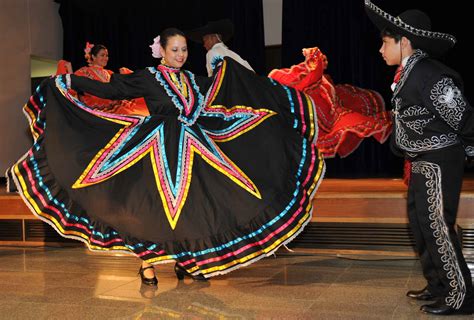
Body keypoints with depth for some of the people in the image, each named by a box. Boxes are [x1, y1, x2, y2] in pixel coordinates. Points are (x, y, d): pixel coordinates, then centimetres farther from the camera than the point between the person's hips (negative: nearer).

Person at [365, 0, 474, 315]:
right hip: (421, 163, 10)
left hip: (439, 163, -10)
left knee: (437, 227, -5)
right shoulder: (407, 75, 8)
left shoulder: (429, 75, -21)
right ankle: (438, 286, 29)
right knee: (421, 225, 16)